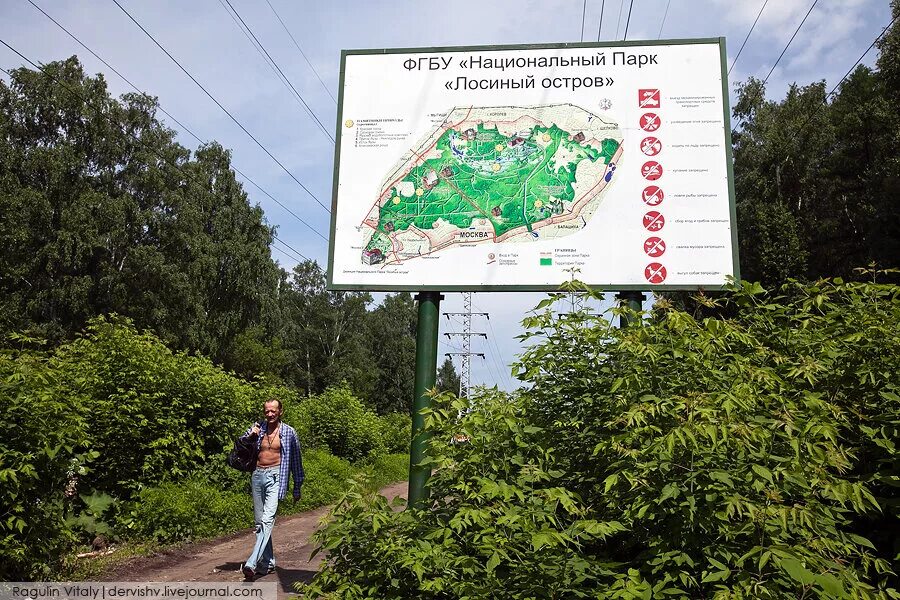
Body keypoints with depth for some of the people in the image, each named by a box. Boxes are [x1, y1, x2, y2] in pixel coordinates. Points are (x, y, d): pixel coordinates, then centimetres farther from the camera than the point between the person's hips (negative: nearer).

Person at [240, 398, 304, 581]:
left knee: (267, 519, -19)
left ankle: (252, 563, -26)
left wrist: (297, 488, 9)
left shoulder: (288, 432, 1)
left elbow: (296, 461, 8)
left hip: (275, 476, -5)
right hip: (257, 475, 5)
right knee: (259, 521, 8)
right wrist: (249, 436, -9)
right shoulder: (258, 427, 9)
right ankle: (268, 563, 18)